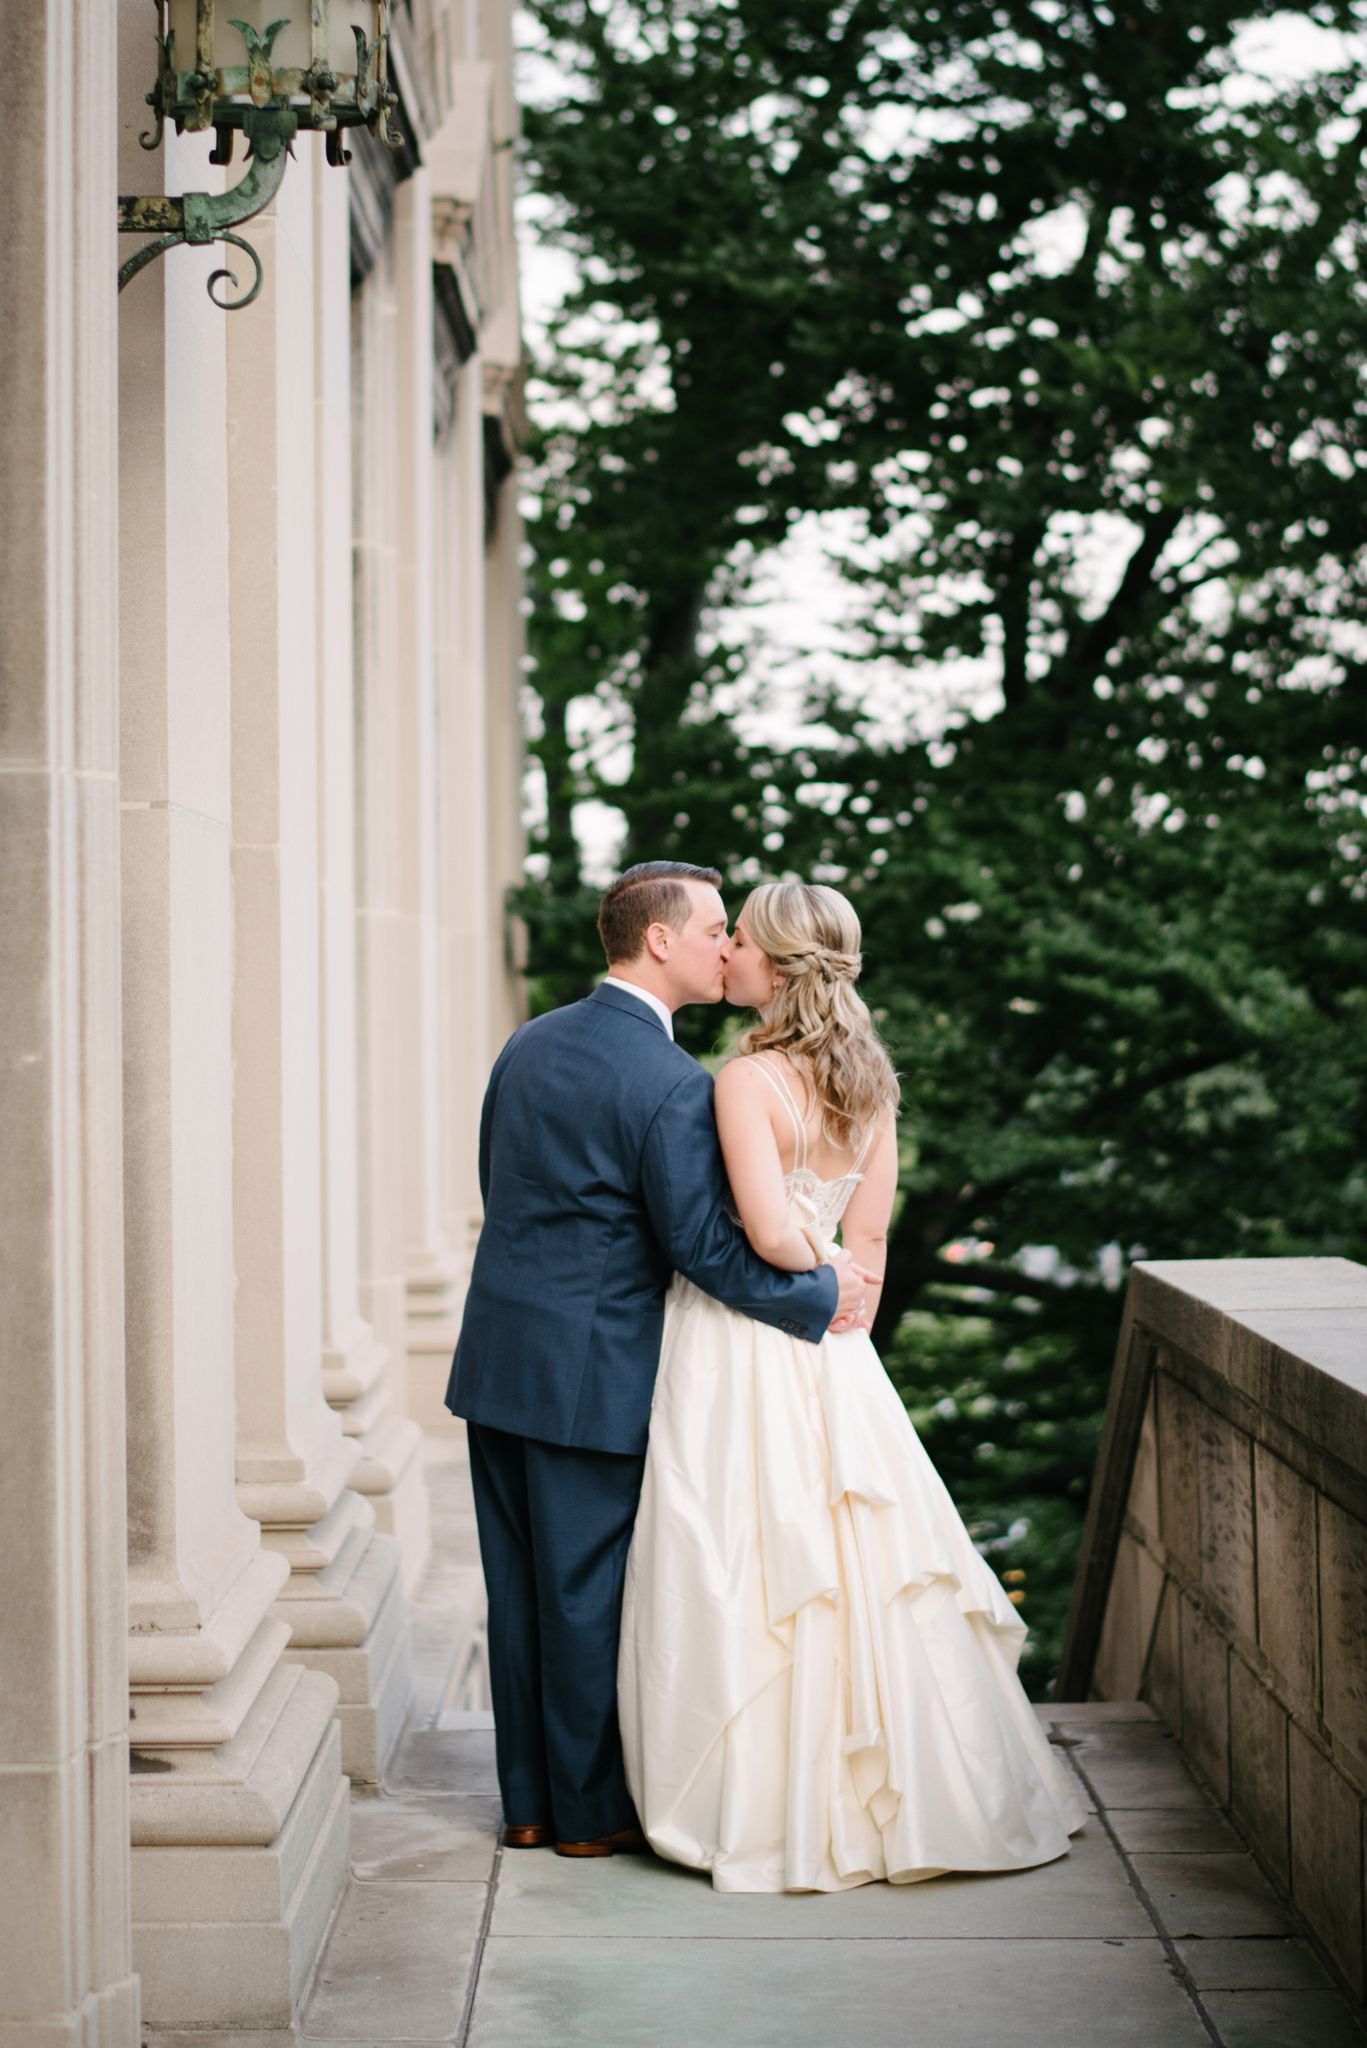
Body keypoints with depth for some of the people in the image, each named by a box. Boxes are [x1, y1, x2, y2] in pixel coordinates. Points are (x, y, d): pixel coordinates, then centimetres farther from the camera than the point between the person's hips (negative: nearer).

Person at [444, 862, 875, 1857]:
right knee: (590, 1589, 4)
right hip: (592, 1372, -7)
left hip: (499, 1356, 7)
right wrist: (820, 1291, -5)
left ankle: (530, 1800, 23)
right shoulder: (673, 1083, -17)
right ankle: (592, 1810, 16)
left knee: (522, 1582, 13)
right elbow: (703, 1243, -17)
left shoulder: (530, 1043, 8)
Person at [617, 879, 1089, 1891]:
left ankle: (766, 1806, 8)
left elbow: (769, 1231, -23)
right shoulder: (870, 1078, 6)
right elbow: (868, 1237, 9)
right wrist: (840, 1297, 15)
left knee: (751, 1570, 1)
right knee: (858, 1558, 13)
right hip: (827, 1353, 7)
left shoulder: (748, 1077, -16)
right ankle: (912, 1790, 19)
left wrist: (816, 1269, -3)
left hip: (740, 1349, -7)